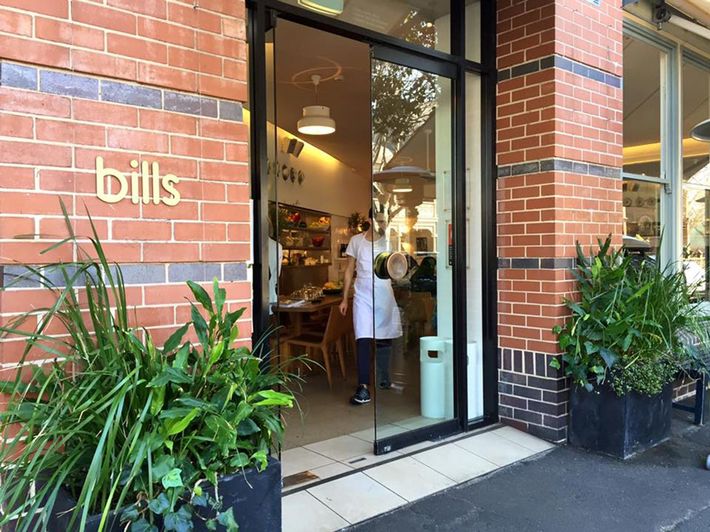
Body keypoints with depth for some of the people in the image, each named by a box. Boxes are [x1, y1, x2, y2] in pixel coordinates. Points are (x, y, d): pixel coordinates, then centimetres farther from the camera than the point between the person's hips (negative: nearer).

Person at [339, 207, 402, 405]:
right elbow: (349, 270, 8)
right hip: (363, 297, -2)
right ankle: (363, 388, -11)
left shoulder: (389, 242, 4)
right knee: (363, 340, -11)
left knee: (384, 339, 11)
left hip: (385, 297, 2)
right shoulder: (356, 241, 3)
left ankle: (384, 380, 31)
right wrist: (344, 299, 6)